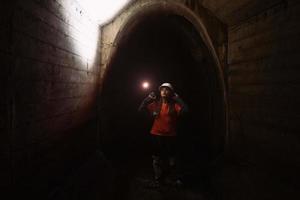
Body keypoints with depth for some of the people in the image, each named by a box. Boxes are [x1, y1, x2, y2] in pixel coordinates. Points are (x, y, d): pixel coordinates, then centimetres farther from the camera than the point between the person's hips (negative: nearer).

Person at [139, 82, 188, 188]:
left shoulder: (174, 105, -3)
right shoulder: (155, 104, 1)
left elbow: (185, 110, -20)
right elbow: (141, 109, -4)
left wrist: (177, 98, -15)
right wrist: (148, 98, -12)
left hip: (170, 136, -2)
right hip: (156, 135, 2)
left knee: (171, 159, 8)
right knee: (157, 159, 14)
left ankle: (176, 179, 26)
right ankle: (158, 180, 30)